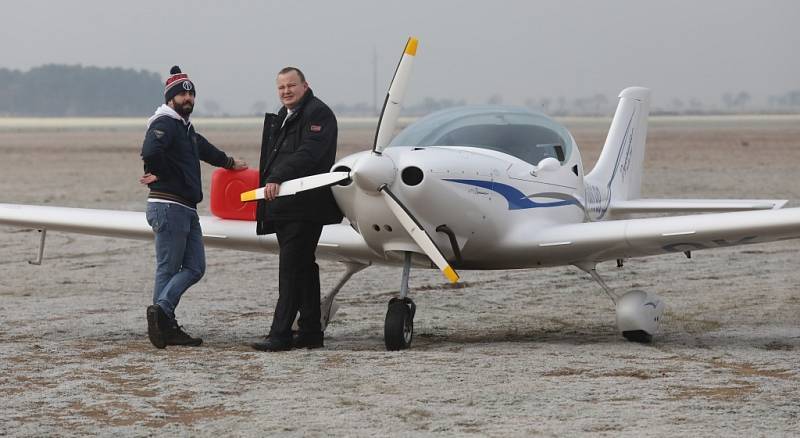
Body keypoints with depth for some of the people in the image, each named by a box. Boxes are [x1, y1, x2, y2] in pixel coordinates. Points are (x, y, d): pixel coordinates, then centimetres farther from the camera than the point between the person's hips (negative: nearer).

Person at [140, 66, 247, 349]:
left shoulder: (186, 128, 21)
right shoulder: (165, 123, -10)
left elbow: (204, 149, 42)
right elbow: (150, 151, -31)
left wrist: (229, 162, 58)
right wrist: (156, 175, -13)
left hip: (187, 209, 9)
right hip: (168, 206, -9)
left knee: (195, 267, 4)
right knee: (168, 269, -9)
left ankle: (161, 311, 0)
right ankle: (162, 314, -9)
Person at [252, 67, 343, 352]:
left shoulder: (318, 113, -7)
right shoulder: (283, 117, 23)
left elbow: (308, 152, -21)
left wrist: (277, 178, -28)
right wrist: (269, 184, 17)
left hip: (304, 206, -9)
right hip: (283, 206, 9)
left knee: (291, 268, -12)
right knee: (303, 268, 11)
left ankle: (280, 334, -15)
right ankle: (310, 333, 14)